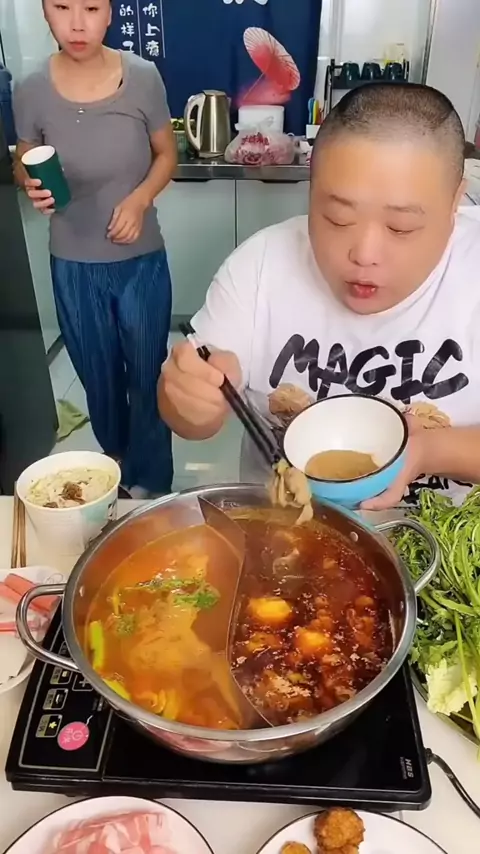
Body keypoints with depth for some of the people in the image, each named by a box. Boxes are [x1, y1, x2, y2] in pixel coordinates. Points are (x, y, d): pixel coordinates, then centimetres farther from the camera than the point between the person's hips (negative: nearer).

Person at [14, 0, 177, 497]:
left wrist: (140, 198, -16)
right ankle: (115, 456, 45)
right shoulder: (31, 92, -7)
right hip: (74, 266, 1)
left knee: (147, 374, 9)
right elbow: (23, 164, 7)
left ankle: (148, 480, 30)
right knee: (98, 376, 17)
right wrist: (32, 185, -17)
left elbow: (167, 154, 2)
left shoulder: (142, 78, -9)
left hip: (141, 260, -1)